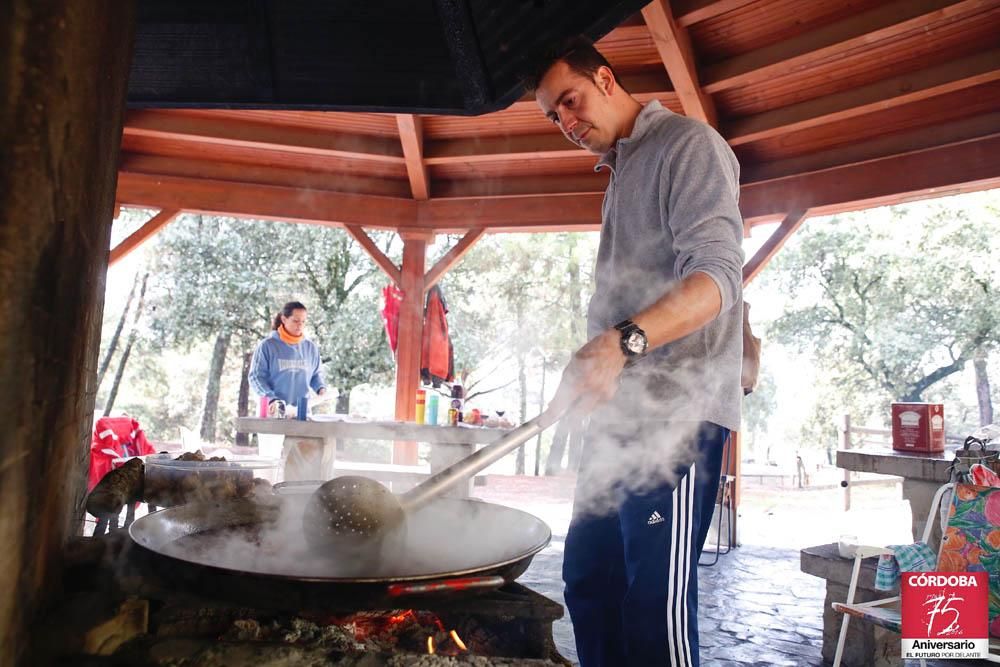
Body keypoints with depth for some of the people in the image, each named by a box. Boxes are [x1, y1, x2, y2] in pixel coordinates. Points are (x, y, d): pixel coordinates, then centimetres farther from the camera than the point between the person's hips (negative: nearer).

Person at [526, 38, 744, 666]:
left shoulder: (688, 143, -3)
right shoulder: (622, 171, 25)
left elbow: (715, 275, -18)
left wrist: (622, 340, -32)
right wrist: (597, 361, 16)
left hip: (676, 409, -9)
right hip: (622, 409, 9)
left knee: (656, 597, -8)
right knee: (588, 577, 12)